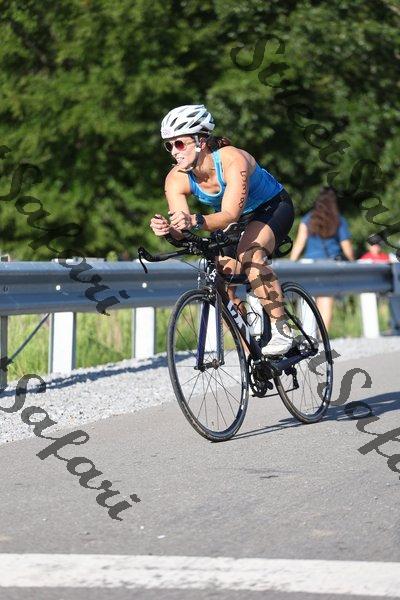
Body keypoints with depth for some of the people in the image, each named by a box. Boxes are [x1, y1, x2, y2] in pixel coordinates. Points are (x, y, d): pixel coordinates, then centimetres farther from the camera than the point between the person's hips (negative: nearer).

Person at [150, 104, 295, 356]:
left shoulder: (233, 160, -35)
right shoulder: (176, 179, -20)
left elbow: (230, 215, -46)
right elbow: (182, 233, -27)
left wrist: (196, 221, -65)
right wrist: (166, 229, -51)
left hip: (273, 207, -6)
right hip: (237, 220, 6)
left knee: (249, 255, -33)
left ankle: (282, 329, -23)